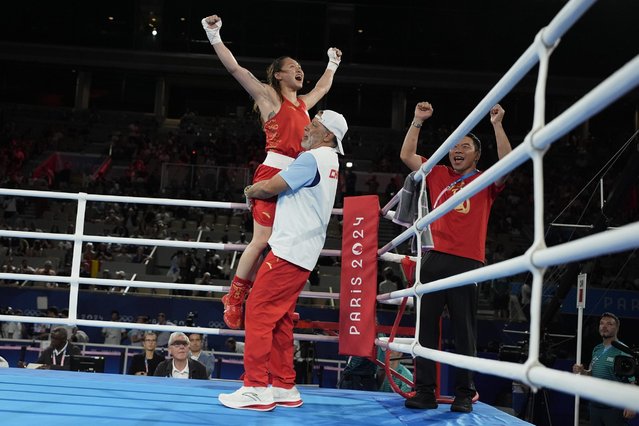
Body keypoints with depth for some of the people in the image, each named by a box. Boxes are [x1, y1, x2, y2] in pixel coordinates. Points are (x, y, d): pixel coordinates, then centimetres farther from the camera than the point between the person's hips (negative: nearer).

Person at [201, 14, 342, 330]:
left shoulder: (303, 103, 21)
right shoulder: (269, 96, 2)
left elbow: (323, 88, 43)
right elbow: (235, 69, -6)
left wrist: (332, 64, 54)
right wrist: (214, 37, -13)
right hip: (273, 175, -7)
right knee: (262, 240, -10)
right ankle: (234, 299, 3)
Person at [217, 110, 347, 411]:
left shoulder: (312, 158, -11)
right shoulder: (328, 161, 20)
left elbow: (270, 187, -12)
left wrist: (250, 191, 8)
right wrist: (259, 192, 20)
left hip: (289, 251, -10)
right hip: (301, 252, 10)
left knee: (258, 312, -8)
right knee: (279, 320, 12)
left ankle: (256, 389, -6)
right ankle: (284, 387, 16)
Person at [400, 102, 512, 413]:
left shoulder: (486, 183, 10)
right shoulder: (437, 175, 17)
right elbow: (407, 156, 11)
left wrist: (496, 125, -10)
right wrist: (418, 121, 6)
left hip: (467, 264, -2)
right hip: (434, 259, 2)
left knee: (464, 331, 1)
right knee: (426, 326, 1)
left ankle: (464, 395, 8)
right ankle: (425, 391, 6)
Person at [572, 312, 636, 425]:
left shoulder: (622, 351, -9)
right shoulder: (596, 350, 12)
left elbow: (632, 381, -15)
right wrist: (582, 371, 0)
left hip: (615, 408, -7)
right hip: (595, 406, 7)